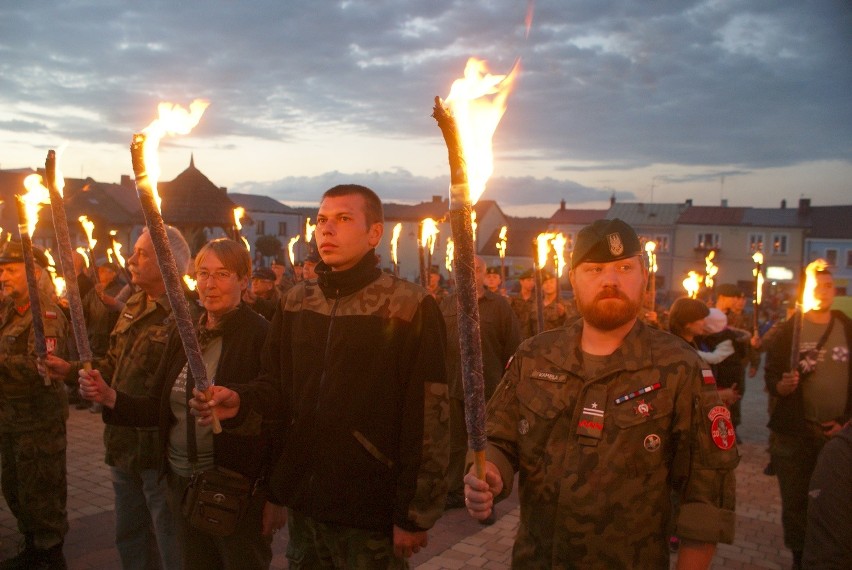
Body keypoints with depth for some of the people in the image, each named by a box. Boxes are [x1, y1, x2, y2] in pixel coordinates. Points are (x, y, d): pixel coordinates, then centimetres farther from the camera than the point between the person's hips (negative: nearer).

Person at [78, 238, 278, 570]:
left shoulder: (260, 335, -12)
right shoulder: (182, 335, 7)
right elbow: (157, 409, 9)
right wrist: (108, 397, -7)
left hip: (238, 487, -6)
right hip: (182, 482, 6)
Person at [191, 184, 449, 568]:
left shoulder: (411, 307, -11)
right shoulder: (296, 302, 6)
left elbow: (429, 420, -13)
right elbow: (278, 386, 11)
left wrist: (414, 515, -12)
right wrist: (239, 401, -9)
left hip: (370, 511, -4)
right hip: (302, 501, 5)